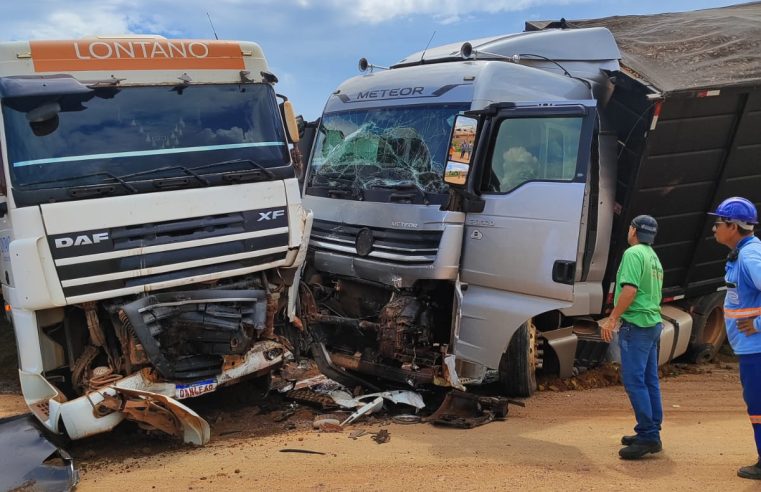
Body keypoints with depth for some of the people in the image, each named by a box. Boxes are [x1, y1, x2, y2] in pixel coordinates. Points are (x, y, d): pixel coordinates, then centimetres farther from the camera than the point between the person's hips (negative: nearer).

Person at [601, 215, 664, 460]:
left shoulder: (633, 253, -12)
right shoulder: (654, 257, 18)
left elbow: (630, 289, -22)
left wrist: (612, 318, -19)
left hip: (636, 324, -10)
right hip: (653, 322, 10)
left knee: (634, 380, -9)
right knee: (650, 381, 12)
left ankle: (647, 436, -9)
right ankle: (652, 434, 18)